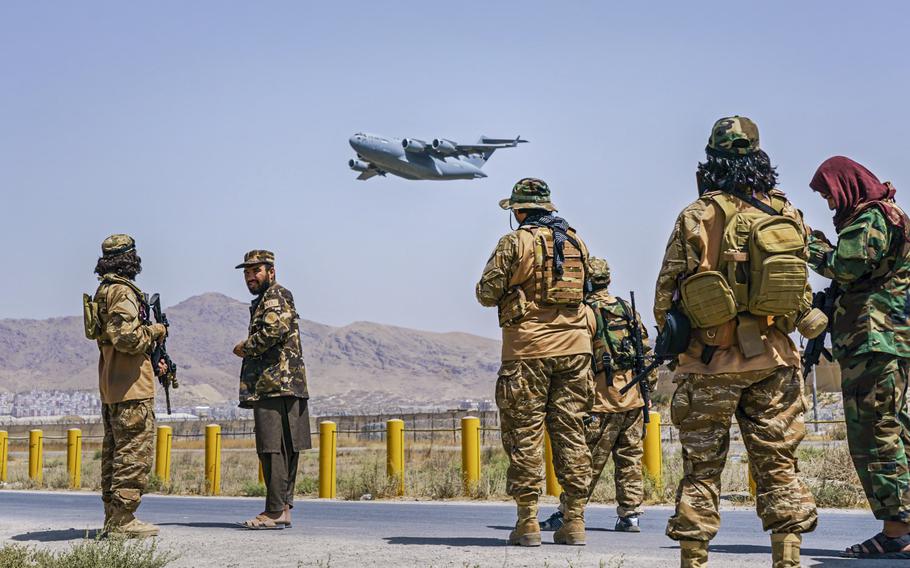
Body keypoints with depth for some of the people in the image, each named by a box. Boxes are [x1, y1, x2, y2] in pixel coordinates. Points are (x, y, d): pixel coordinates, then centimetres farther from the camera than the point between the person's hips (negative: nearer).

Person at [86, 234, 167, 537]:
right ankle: (122, 519, -7)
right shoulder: (122, 292, -15)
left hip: (110, 386, 10)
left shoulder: (104, 291, 17)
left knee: (114, 452, 13)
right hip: (131, 386, -10)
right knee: (134, 453, -7)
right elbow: (128, 338, -24)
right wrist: (154, 330, -6)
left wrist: (153, 361, 17)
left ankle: (113, 517, 18)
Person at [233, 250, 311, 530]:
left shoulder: (276, 295, -5)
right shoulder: (263, 301, 26)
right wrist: (248, 350, 9)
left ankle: (275, 512, -12)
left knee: (273, 450, -11)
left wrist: (245, 347, -8)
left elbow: (274, 330, -22)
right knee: (283, 451, 10)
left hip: (276, 387, -11)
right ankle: (283, 509, 13)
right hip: (276, 387, 11)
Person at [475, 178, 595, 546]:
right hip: (574, 345, 5)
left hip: (528, 348, -4)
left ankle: (528, 523, 1)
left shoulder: (515, 243, -5)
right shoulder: (576, 242, 11)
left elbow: (487, 294, -4)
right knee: (571, 433, 6)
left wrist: (503, 281, 17)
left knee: (525, 433, 1)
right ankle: (574, 522, 6)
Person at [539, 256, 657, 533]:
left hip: (602, 401, -6)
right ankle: (630, 514, 11)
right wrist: (648, 390, 19)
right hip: (633, 399, 6)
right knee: (629, 458, 10)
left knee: (587, 461, -3)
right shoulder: (627, 309, 12)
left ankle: (565, 514, 1)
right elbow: (647, 352, 14)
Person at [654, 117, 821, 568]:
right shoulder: (787, 215, 3)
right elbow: (802, 290, 9)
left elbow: (666, 295, -6)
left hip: (711, 360, -3)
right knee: (777, 463, 10)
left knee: (702, 465, 5)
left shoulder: (698, 217, -8)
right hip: (774, 358, 3)